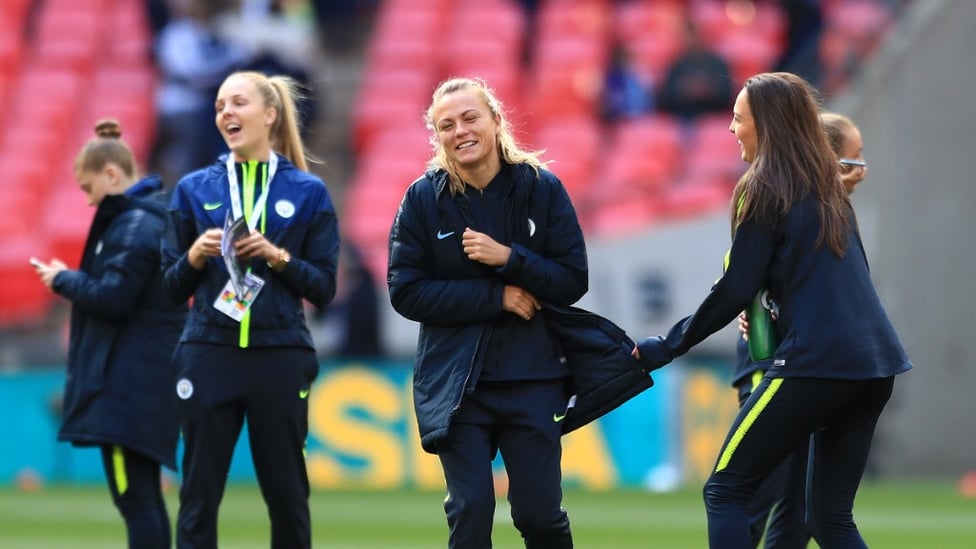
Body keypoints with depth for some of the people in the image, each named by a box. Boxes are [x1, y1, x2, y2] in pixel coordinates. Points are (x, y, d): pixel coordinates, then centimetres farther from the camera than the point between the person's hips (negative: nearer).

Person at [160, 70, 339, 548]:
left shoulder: (308, 192, 3)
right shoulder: (194, 189, 7)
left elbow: (324, 289, 2)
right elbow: (172, 288, 9)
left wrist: (277, 257, -13)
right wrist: (196, 256, -10)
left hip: (280, 357, -1)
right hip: (209, 355, 1)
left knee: (286, 492, 5)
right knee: (199, 495, -1)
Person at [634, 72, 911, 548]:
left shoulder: (767, 191, -4)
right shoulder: (828, 191, 19)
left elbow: (735, 290, -7)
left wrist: (666, 347, 2)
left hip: (815, 361, -8)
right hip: (874, 364, 8)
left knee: (725, 491, 0)